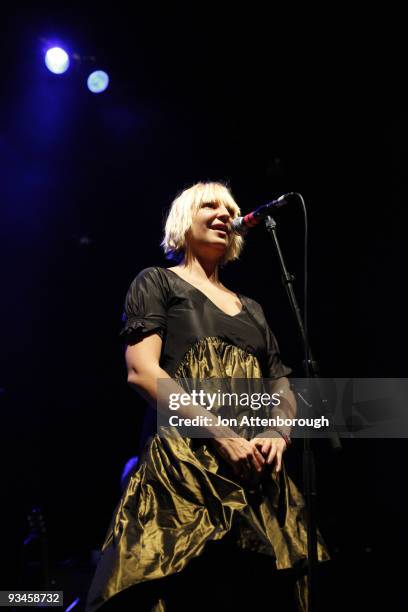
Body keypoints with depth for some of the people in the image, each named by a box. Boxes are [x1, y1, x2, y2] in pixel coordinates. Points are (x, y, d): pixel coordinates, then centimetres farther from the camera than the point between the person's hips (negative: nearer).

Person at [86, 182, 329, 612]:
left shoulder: (251, 309, 22)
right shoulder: (157, 282, 6)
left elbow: (283, 390, 20)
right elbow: (141, 371, -8)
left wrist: (278, 436, -3)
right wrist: (222, 435, -15)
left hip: (257, 471, 6)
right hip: (183, 464, -5)